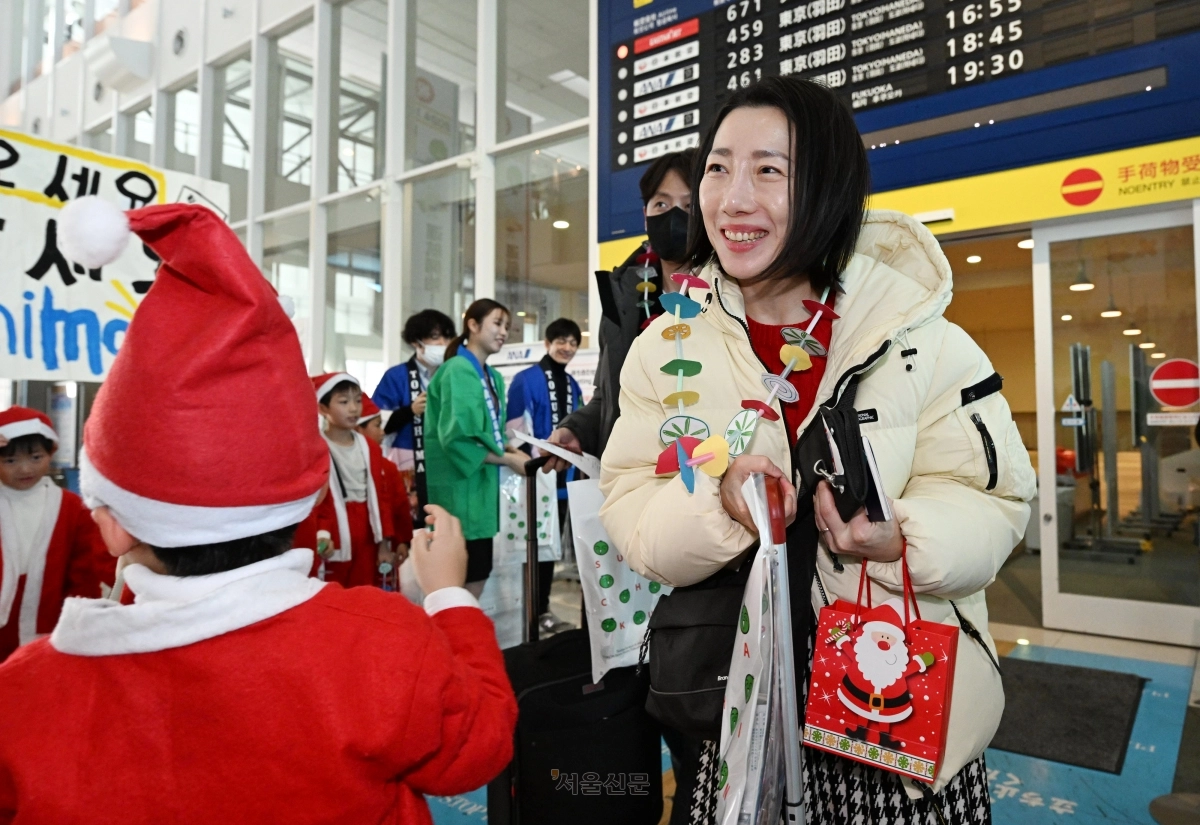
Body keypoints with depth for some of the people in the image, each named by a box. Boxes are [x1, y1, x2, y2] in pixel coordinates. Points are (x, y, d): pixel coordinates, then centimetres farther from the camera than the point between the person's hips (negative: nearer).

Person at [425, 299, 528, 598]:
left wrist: (511, 451, -2)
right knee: (466, 581, -1)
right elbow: (457, 438, -22)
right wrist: (507, 460, -15)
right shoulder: (458, 370, -13)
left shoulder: (493, 377, 14)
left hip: (482, 485, 9)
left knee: (477, 575, 15)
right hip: (461, 488, -9)